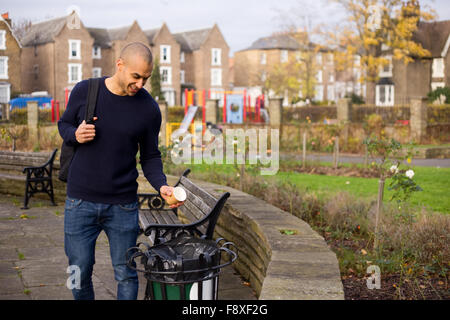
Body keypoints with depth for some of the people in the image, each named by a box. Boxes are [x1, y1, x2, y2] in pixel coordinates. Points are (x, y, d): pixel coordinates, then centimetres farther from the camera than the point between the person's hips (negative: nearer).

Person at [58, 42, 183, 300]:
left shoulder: (149, 108, -2)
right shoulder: (84, 91, -3)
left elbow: (150, 156, 5)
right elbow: (64, 124, 13)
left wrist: (161, 185, -13)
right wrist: (75, 135, -11)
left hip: (123, 206, 0)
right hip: (80, 201, 0)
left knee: (126, 274, 5)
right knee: (80, 271, 7)